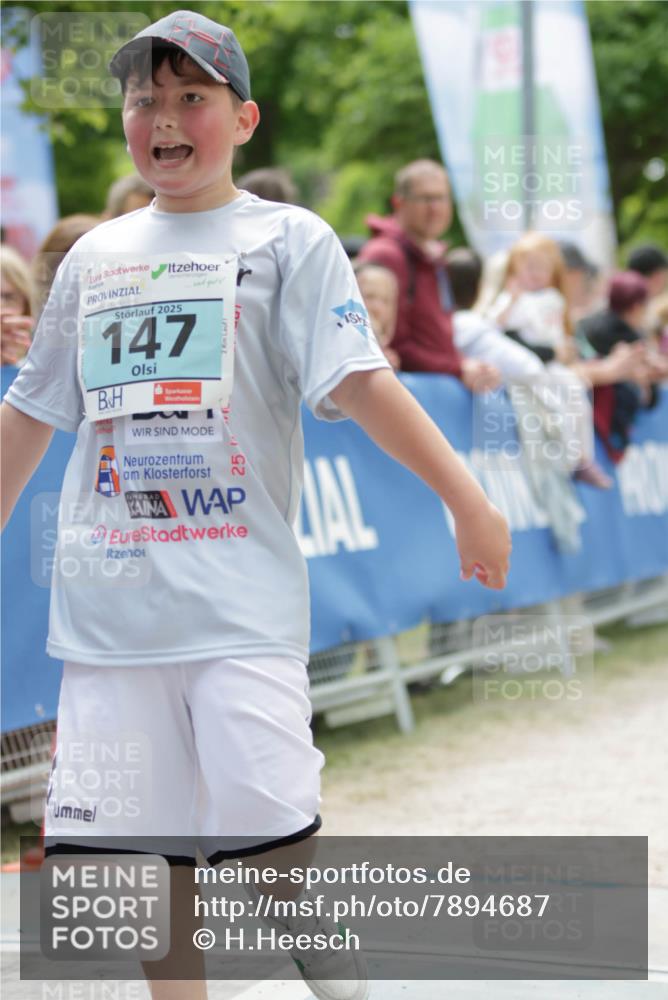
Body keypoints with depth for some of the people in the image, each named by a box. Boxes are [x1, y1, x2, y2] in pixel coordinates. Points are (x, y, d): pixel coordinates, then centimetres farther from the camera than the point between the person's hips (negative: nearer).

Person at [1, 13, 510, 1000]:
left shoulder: (287, 239, 2)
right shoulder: (93, 257, 15)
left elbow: (359, 381, -8)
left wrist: (466, 495, -19)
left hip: (240, 598, -4)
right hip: (110, 600, 4)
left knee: (268, 833, -11)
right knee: (152, 845, 6)